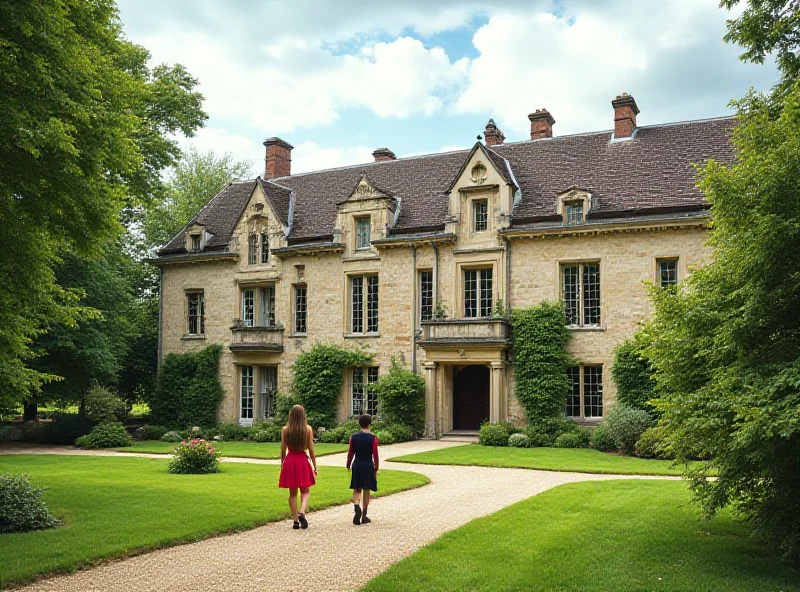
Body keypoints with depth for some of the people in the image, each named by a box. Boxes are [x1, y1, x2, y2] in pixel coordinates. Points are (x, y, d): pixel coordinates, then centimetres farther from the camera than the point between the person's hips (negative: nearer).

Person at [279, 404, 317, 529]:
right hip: (303, 461, -1)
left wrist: (282, 463, 16)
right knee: (305, 491, 11)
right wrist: (315, 466, 5)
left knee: (293, 493, 11)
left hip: (289, 461, 1)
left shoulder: (285, 429, -2)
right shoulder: (308, 429, -4)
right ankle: (301, 513, -13)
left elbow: (283, 450, 2)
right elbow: (311, 450, -2)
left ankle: (295, 520, 10)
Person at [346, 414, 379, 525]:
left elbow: (350, 453, 2)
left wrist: (348, 465, 14)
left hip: (357, 465, 2)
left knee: (357, 489, 11)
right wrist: (376, 469, 2)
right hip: (369, 466, -2)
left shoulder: (353, 437, -2)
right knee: (366, 490, 8)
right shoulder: (373, 438, -9)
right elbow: (375, 455, -8)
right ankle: (364, 515, 12)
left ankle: (357, 508, -16)